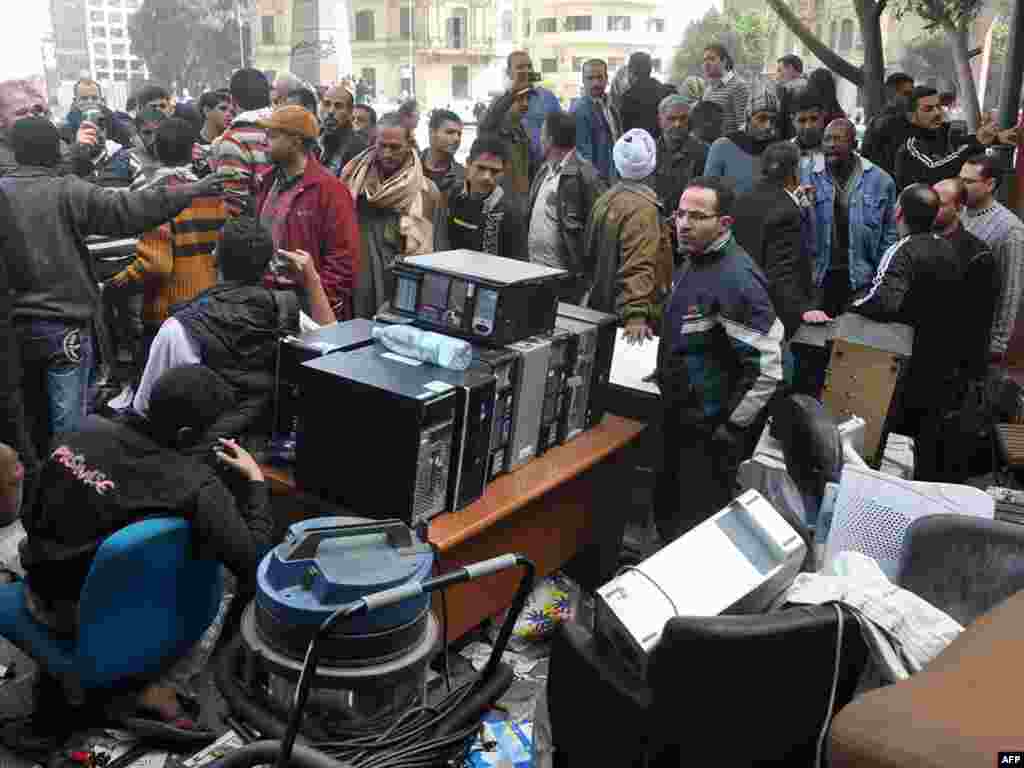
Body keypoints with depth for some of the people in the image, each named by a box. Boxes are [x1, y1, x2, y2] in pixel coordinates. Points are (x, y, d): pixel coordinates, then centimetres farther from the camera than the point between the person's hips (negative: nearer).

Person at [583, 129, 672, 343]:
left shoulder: (604, 200, 7)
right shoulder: (643, 207, -20)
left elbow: (589, 257, 16)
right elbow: (638, 267, -30)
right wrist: (636, 316, -36)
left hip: (600, 309, 9)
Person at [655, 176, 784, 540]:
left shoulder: (736, 278, -24)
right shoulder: (693, 262, 5)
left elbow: (766, 367, -25)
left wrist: (732, 430, -20)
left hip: (711, 431, -9)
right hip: (680, 419, 9)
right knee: (667, 512, 23)